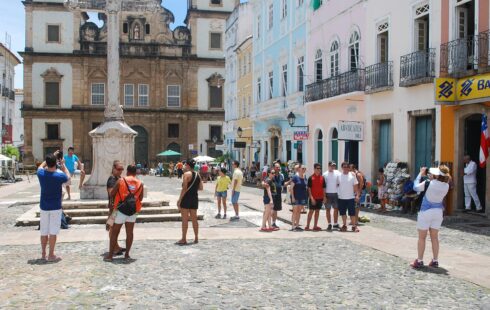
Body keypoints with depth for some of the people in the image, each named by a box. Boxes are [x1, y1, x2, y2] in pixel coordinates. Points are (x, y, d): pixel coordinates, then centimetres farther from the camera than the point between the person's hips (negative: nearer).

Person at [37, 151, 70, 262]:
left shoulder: (41, 174, -7)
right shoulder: (59, 175, -16)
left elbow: (41, 166, 18)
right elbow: (68, 177, 8)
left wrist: (51, 157, 19)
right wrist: (63, 164, 13)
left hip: (44, 207, 4)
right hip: (55, 207, -4)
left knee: (44, 232, 13)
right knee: (53, 232, 0)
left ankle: (43, 254, 22)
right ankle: (51, 255, 3)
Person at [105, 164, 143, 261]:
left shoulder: (121, 180, -7)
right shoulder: (140, 183, 1)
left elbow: (112, 194, -3)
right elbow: (140, 198, 9)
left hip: (121, 210, -2)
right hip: (133, 211, 2)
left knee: (115, 232, 6)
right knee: (129, 232, 11)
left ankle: (110, 255, 7)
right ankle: (127, 254, 14)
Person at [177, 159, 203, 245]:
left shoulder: (187, 174, -12)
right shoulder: (198, 175, 8)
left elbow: (184, 188, -16)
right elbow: (201, 188, 11)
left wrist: (179, 200, -12)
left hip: (186, 198, -6)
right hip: (194, 198, 7)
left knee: (185, 219, -1)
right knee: (194, 219, 13)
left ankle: (184, 239, 2)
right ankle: (196, 238, 16)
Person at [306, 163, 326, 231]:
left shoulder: (322, 178, 7)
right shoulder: (311, 178, -6)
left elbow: (324, 188, 10)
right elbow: (309, 188, -8)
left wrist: (324, 197, 4)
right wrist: (311, 197, -15)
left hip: (320, 197, 4)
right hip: (313, 198, -4)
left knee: (317, 211, 8)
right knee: (311, 211, -2)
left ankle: (315, 226, 14)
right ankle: (307, 226, 4)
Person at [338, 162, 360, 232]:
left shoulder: (352, 175, -1)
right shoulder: (339, 176, 3)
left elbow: (356, 186, 0)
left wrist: (357, 195, -7)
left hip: (351, 198, -2)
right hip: (341, 198, 2)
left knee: (352, 213, -1)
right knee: (343, 213, 9)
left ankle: (354, 226, 7)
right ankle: (344, 225, 21)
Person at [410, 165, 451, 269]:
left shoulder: (428, 184, -22)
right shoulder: (446, 186, -9)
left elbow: (416, 187, -9)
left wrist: (420, 174, -1)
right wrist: (433, 178, 1)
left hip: (426, 212, -4)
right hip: (438, 212, 4)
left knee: (422, 237, 6)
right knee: (435, 237, 14)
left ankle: (419, 261, 8)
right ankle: (435, 261, 18)